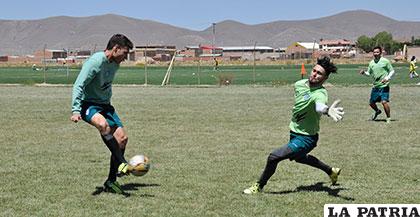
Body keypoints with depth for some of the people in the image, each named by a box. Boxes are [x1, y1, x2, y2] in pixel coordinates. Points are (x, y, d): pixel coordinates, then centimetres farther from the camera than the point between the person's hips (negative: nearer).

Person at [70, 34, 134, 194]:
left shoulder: (114, 64, 6)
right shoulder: (94, 62, -19)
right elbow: (78, 86, -24)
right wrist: (76, 110, -34)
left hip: (104, 105, 8)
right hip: (88, 104, -8)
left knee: (122, 137, -6)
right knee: (103, 124, -38)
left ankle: (111, 181, 4)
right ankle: (122, 164, -34)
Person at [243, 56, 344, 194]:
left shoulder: (320, 93, -28)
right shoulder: (299, 84, -6)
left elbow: (320, 105, -54)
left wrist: (327, 111, -73)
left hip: (306, 138, -9)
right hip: (294, 132, 9)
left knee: (274, 157, -15)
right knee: (299, 157, 32)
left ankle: (259, 186, 10)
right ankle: (332, 171, 52)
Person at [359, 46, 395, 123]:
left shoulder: (385, 61, -5)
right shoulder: (371, 63, 9)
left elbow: (392, 71, 0)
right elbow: (369, 73, 18)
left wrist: (387, 78, -16)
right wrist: (364, 72, -3)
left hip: (384, 86, -5)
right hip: (375, 86, 6)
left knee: (384, 102, -18)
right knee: (371, 102, 10)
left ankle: (388, 118, 0)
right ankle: (377, 111, 43)